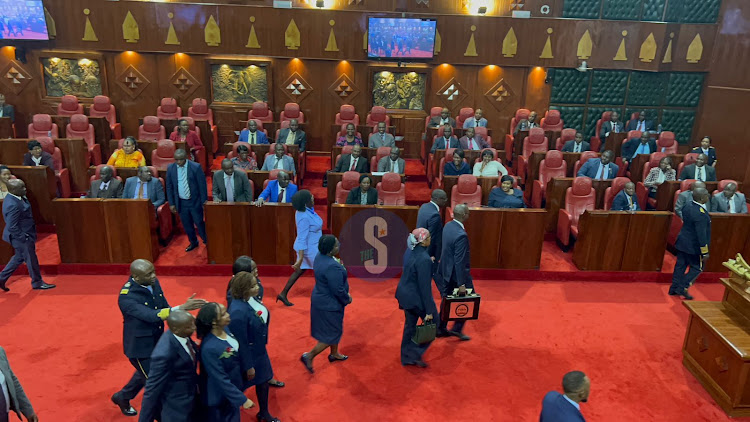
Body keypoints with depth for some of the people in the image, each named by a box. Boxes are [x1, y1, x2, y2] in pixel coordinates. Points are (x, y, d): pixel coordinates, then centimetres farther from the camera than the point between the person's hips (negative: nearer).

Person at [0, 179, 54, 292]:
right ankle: (37, 283, 23)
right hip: (21, 236, -10)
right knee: (31, 259, 7)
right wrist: (24, 238, -20)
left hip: (23, 234, 10)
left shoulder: (16, 198, 0)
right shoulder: (13, 205, -30)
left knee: (19, 257, 24)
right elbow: (12, 227, -28)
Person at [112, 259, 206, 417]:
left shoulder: (153, 283, -10)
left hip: (156, 340, 8)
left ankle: (122, 397, 55)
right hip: (140, 345, -7)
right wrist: (182, 308, -48)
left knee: (146, 374, 29)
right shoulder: (126, 297, -31)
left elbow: (164, 307, 1)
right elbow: (151, 315, -41)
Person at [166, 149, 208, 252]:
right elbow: (169, 187, 5)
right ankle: (193, 243, 34)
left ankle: (207, 241, 25)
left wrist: (204, 202, -8)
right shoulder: (170, 168, -3)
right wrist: (171, 203, 3)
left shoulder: (196, 167, -14)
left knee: (199, 223, 4)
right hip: (181, 202, 4)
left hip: (195, 201, -3)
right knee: (187, 225, 14)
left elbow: (202, 185, -9)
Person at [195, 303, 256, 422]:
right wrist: (242, 399, -23)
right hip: (221, 396, -7)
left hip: (234, 384, 7)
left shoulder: (225, 329, -11)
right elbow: (221, 380, -28)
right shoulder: (209, 348, -35)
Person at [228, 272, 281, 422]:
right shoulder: (238, 311, -35)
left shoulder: (251, 298, -11)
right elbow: (241, 342, -26)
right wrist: (248, 366, -16)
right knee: (241, 385, 16)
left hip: (259, 350, 8)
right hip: (247, 354, -8)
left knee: (263, 380, 23)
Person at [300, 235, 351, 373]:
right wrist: (347, 299, -9)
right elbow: (338, 290, -27)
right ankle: (309, 356, 16)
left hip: (320, 298, 10)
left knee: (334, 329, 28)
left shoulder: (320, 257, -6)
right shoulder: (332, 267, -35)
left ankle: (334, 354, 46)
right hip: (329, 304, -10)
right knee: (331, 335, 10)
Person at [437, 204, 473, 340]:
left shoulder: (448, 225, -1)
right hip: (457, 272, -8)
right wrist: (461, 284, -21)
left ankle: (441, 328, 29)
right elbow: (459, 261, -26)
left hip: (446, 271, 8)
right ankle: (457, 328, 17)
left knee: (447, 300, 18)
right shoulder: (461, 235, -28)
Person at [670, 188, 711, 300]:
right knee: (697, 267, 10)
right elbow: (701, 235, -25)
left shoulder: (688, 206, -1)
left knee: (680, 265, 16)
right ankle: (682, 288, 9)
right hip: (694, 246, -8)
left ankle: (674, 288, 24)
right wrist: (705, 252, -17)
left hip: (682, 241, 8)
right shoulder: (700, 214, -27)